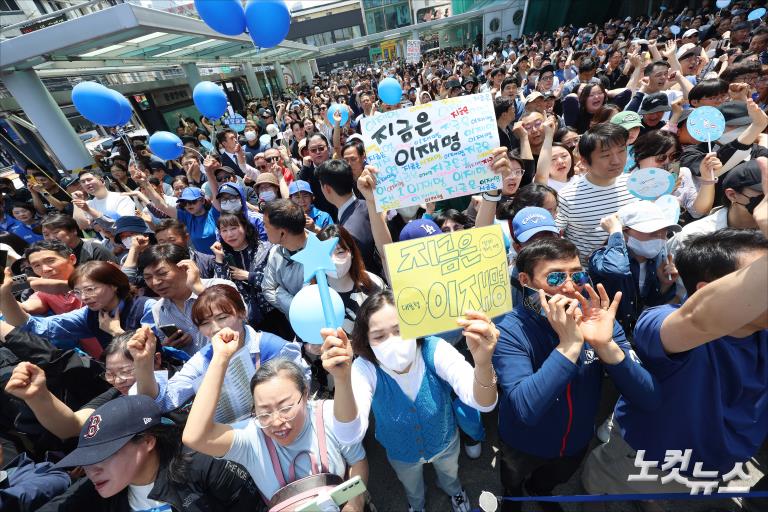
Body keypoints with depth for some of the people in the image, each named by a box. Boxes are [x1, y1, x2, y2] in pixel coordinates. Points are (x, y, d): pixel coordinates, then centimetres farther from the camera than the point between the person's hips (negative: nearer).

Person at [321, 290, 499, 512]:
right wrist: (342, 379, -63)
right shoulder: (365, 368, -33)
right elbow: (350, 436, -44)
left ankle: (453, 491, 69)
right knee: (412, 489, 32)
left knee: (450, 474, 33)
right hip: (401, 453, 0)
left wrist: (483, 363, -67)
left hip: (445, 443, 0)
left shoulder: (434, 350, -34)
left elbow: (482, 403, -44)